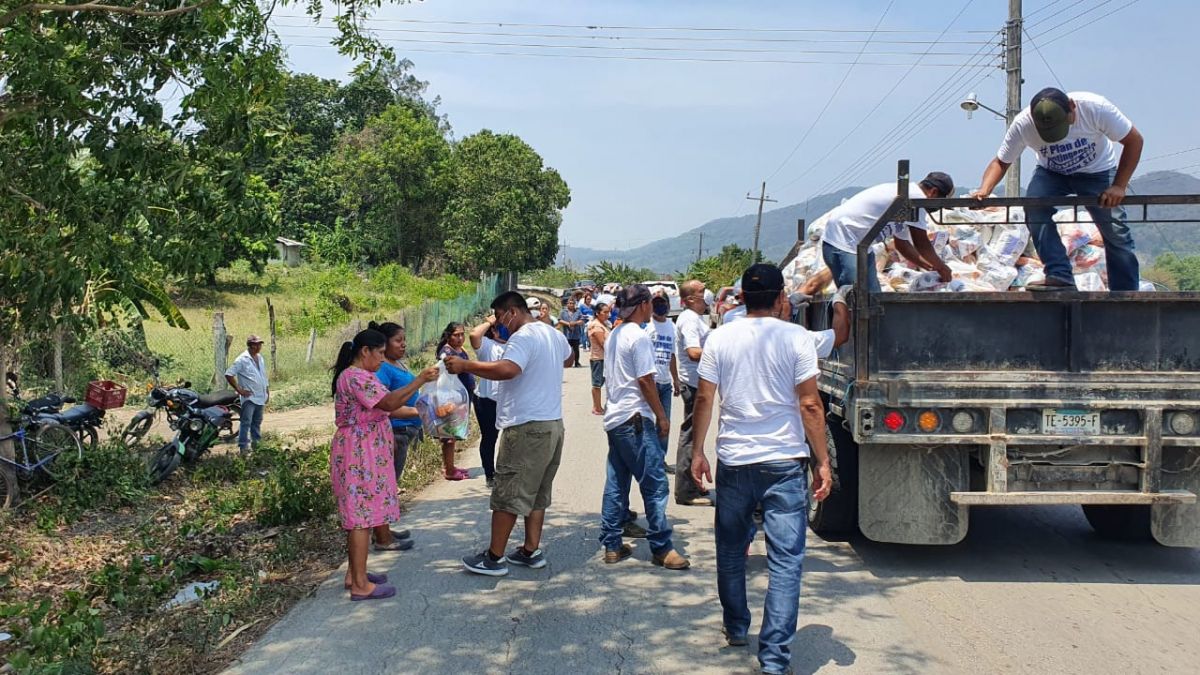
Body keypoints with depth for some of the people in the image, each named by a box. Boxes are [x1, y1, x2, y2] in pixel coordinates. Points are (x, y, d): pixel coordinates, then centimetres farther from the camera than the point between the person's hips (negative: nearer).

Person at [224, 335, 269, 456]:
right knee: (246, 422, -7)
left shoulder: (260, 358, 12)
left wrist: (267, 392, 16)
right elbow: (229, 374, -15)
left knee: (257, 422, 16)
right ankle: (243, 446, -5)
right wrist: (239, 390, -14)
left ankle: (257, 443, 25)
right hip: (249, 397, -7)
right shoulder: (242, 360, -12)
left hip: (261, 397, 7)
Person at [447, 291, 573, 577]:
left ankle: (495, 557, 5)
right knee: (537, 491, 16)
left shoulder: (523, 337, -16)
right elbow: (567, 358, 35)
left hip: (526, 427, -9)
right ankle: (531, 550, 21)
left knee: (508, 493, -1)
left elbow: (507, 369, -34)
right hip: (553, 424, 9)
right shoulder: (554, 335, 14)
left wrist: (465, 365, -27)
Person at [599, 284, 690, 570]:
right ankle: (661, 548, 1)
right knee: (655, 484, -4)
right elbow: (645, 380, -16)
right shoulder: (639, 337, -13)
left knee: (616, 483, 11)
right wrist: (662, 416, -9)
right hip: (635, 418, -9)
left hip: (614, 417, 9)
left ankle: (611, 545, 15)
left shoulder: (614, 335, 14)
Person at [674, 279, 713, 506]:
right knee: (690, 436, -6)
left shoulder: (694, 318, 17)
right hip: (694, 384, -11)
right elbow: (694, 352, -28)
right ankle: (686, 492, -2)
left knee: (693, 435, 17)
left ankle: (691, 485, 28)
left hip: (696, 383, 11)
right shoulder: (689, 319, -16)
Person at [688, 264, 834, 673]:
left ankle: (735, 629, 36)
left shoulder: (720, 339, 1)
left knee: (731, 550, 20)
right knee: (785, 561, 2)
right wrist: (822, 461, -1)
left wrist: (698, 451, 11)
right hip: (785, 462, -2)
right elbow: (810, 405, -7)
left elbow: (704, 399, 1)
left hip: (734, 460, 3)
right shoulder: (796, 338, -6)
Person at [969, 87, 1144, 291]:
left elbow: (1134, 141, -20)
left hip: (1097, 171, -1)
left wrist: (1119, 186, -28)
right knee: (1033, 207, -29)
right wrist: (984, 190, -37)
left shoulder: (1096, 108, -32)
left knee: (1116, 234, -8)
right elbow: (1001, 162, -16)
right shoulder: (1022, 124, -28)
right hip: (1051, 173, 1)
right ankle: (1060, 277, -26)